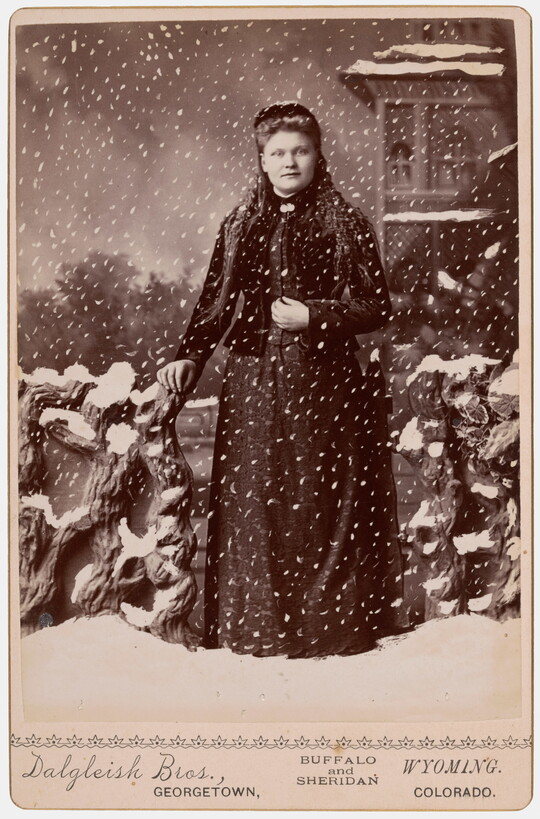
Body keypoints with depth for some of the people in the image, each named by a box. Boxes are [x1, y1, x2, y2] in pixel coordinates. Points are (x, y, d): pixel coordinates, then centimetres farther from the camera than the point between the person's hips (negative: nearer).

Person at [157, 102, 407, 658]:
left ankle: (331, 623, 14)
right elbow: (215, 304, 8)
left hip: (326, 382, -2)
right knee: (253, 501, 2)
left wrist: (314, 316, -12)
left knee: (323, 501, 1)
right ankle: (257, 626, 14)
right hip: (254, 381, 2)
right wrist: (189, 357, -6)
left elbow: (376, 307, 0)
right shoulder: (240, 225, 11)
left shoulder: (346, 225, 3)